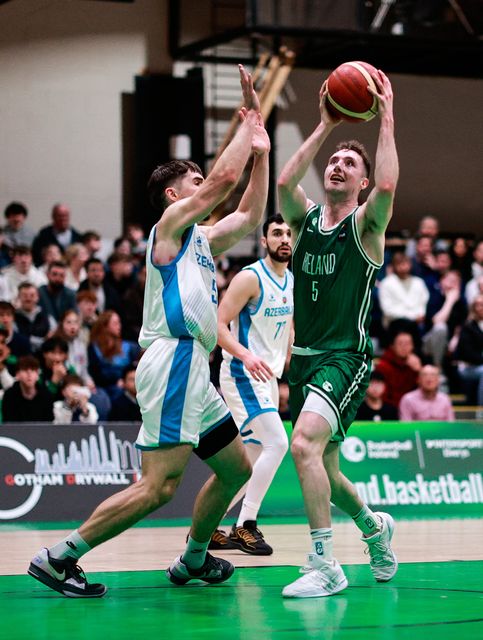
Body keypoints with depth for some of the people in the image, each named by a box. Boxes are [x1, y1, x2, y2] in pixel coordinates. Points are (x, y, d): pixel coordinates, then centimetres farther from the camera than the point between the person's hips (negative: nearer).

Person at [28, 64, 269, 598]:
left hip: (194, 370, 10)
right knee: (158, 485, -17)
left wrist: (260, 151, 20)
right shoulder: (170, 224, 0)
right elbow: (223, 179, -11)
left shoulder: (200, 238, 24)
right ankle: (58, 557, -14)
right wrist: (248, 125, 1)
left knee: (236, 468, 16)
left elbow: (250, 216, 26)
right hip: (173, 360, -10)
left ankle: (192, 560, 27)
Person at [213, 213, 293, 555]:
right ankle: (246, 525, -14)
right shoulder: (250, 278, -14)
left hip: (267, 376, 9)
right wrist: (245, 355, -33)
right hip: (242, 374, -9)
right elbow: (219, 325, -19)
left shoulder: (292, 282, 11)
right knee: (277, 442, -20)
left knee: (253, 458, 10)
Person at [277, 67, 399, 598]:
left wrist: (386, 118, -17)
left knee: (305, 444, -27)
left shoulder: (365, 225, -3)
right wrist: (325, 126, -6)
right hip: (304, 356, 6)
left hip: (346, 356, -6)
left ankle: (324, 564, -23)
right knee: (321, 468, 15)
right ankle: (374, 527, 43)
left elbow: (388, 186, -24)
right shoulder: (306, 219, 10)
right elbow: (285, 182, -10)